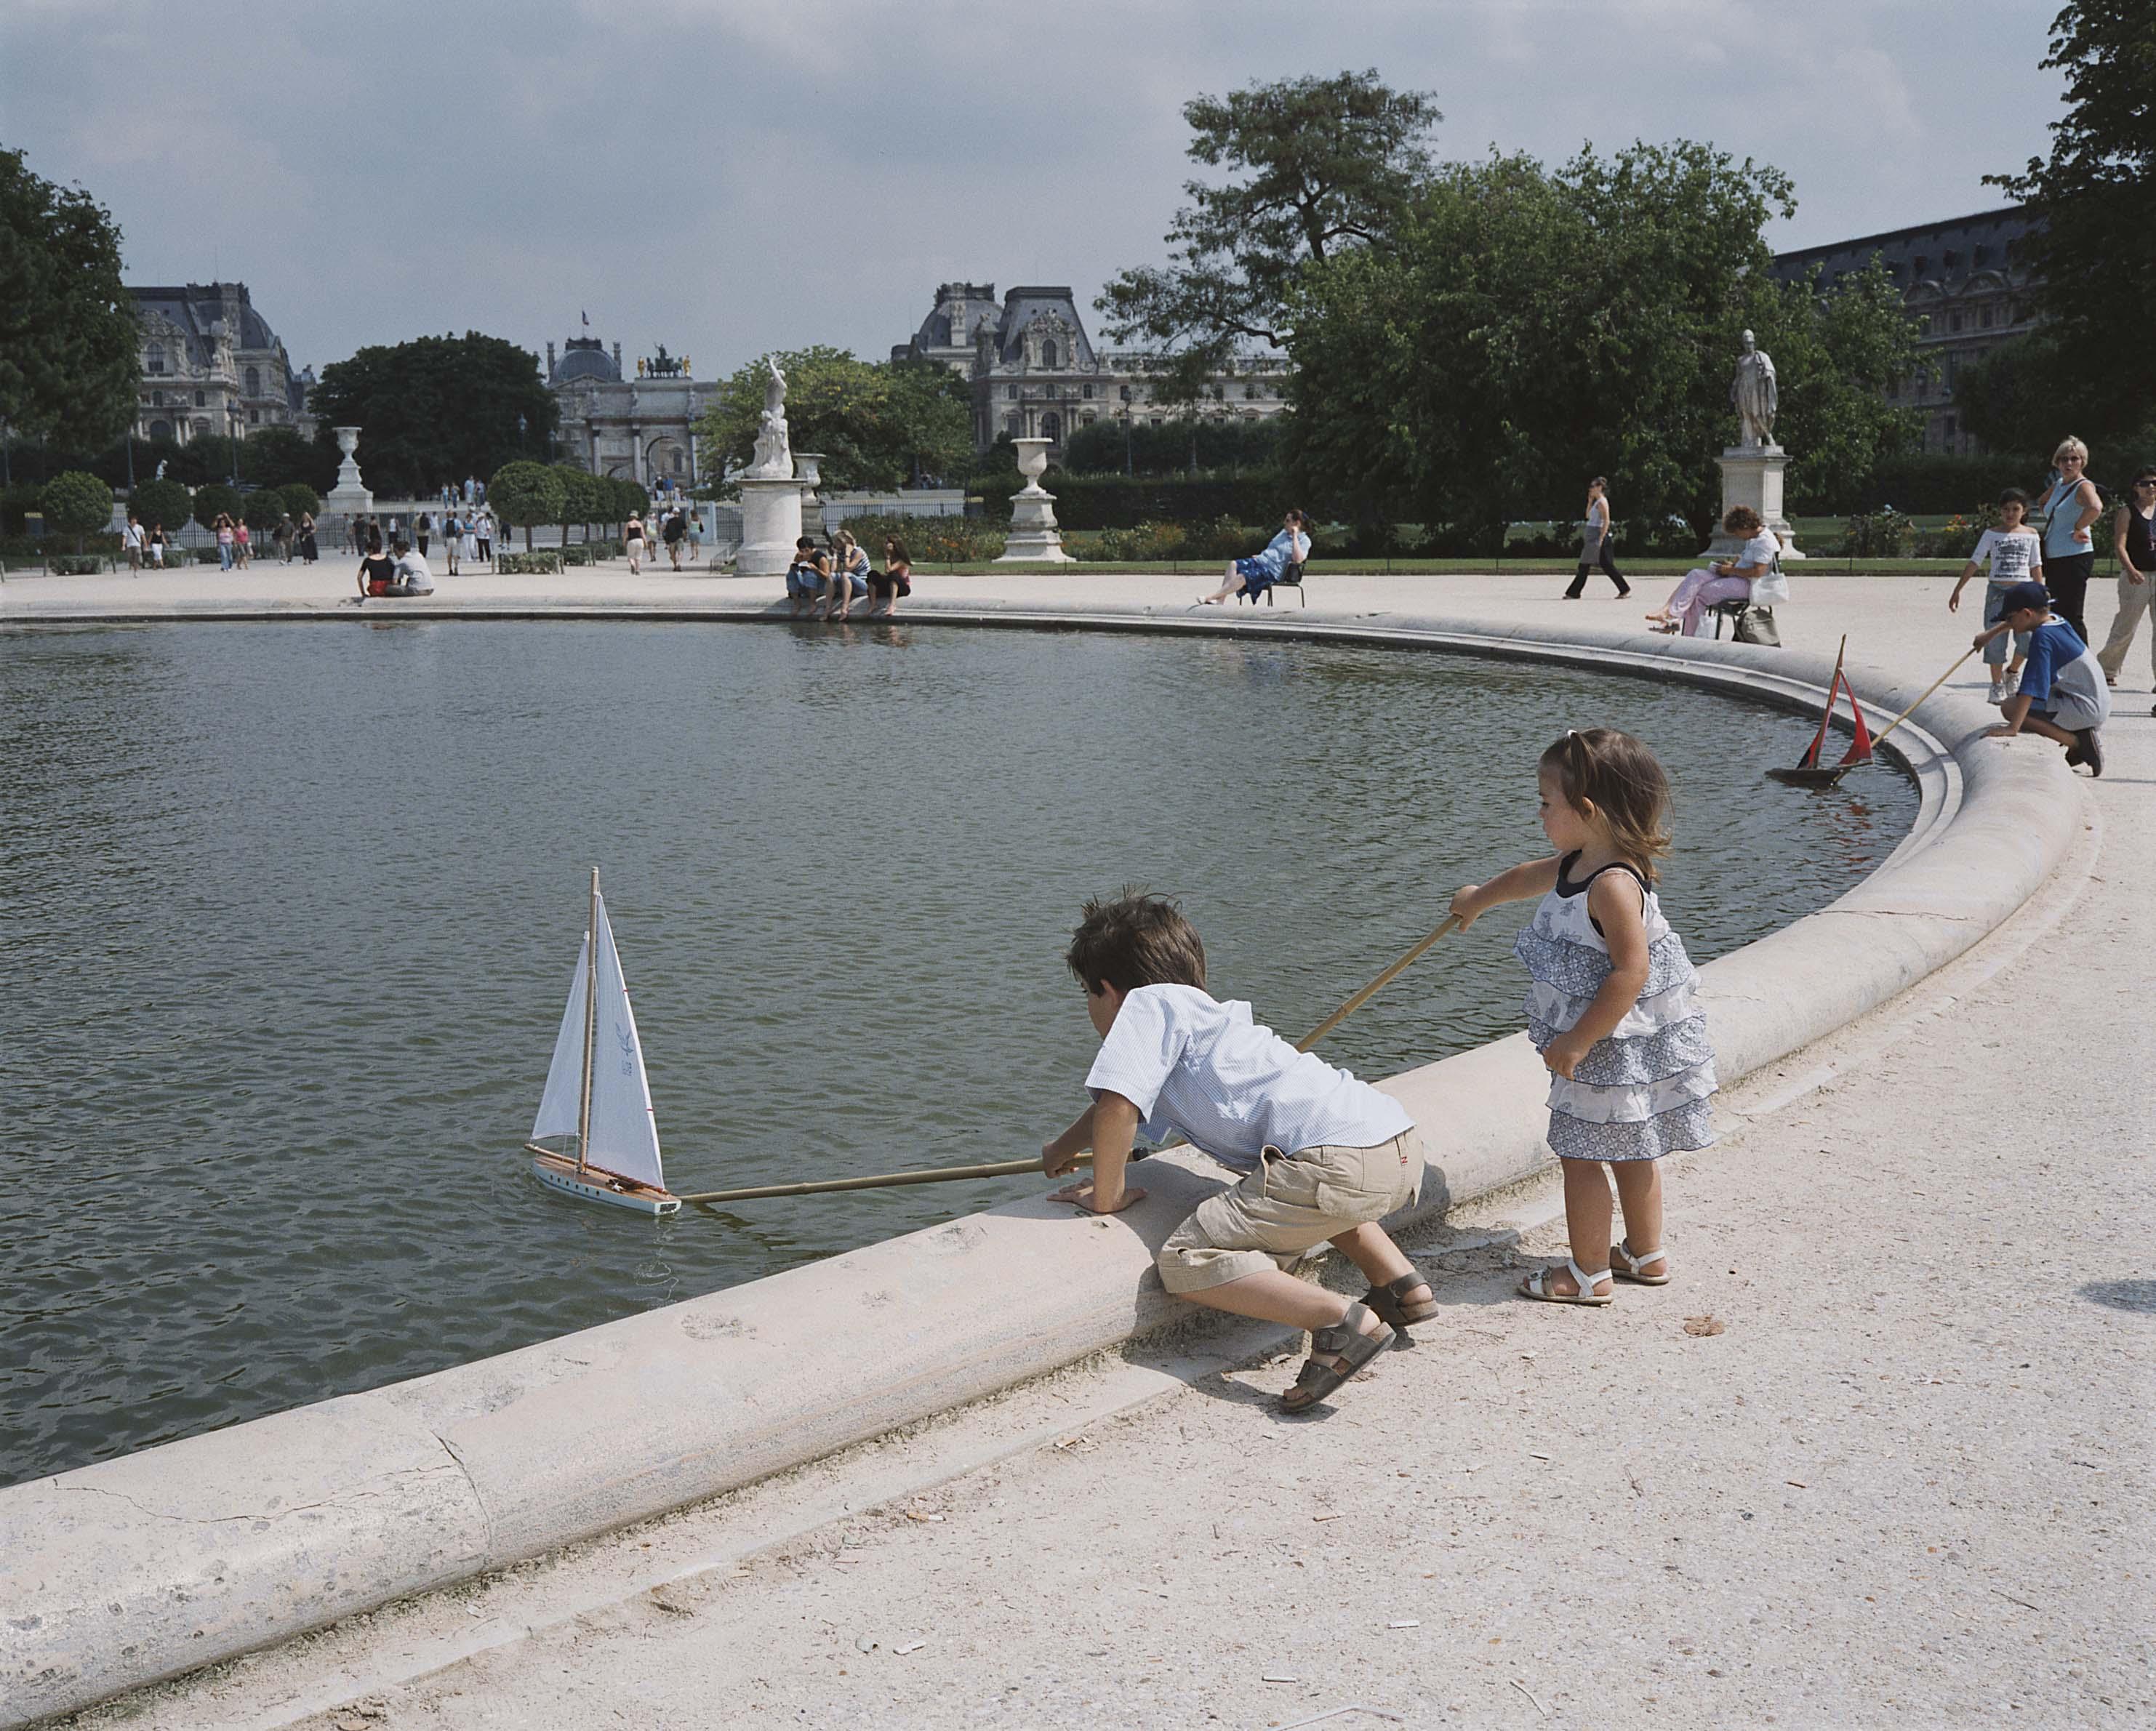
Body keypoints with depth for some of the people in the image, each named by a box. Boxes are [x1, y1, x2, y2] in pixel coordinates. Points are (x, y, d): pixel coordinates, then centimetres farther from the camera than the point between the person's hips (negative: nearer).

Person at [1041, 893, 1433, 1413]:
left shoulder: (1151, 1002, 4)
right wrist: (1063, 1148, 61)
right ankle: (1402, 1286, 26)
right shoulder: (1205, 1014, 30)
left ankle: (1342, 1320, -21)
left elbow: (1117, 1105, -12)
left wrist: (1105, 1197, 3)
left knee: (1186, 1263, -7)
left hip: (1339, 1164, -10)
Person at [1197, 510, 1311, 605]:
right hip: (1259, 561, 9)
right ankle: (1220, 600, -26)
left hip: (1272, 571, -9)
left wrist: (1295, 536, -18)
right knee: (1233, 564, -16)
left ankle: (1209, 598, -30)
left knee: (1242, 577, -28)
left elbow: (1297, 559, -24)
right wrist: (1261, 555, 17)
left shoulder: (1304, 540, -5)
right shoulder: (1284, 532, 21)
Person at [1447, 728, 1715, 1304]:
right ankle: (1646, 1254, 35)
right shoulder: (1576, 864, 4)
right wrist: (1479, 898, 46)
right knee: (1629, 1150, 21)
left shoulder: (1614, 885, -27)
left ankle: (1590, 1273, 11)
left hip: (1610, 1049, -10)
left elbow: (1631, 972, -31)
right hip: (1614, 1046, 10)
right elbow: (1532, 876, 26)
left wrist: (1578, 1042, -27)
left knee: (1580, 1154, 0)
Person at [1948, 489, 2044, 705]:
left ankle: (2013, 671, 14)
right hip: (1997, 590, -1)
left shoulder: (2031, 535, 8)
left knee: (2027, 637, -13)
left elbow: (2036, 567, 11)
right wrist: (1957, 590, -5)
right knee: (1995, 640, -2)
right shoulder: (1991, 534, 4)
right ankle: (1997, 685, 10)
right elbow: (1974, 562, 1)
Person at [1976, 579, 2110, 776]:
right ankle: (2081, 739, 10)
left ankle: (2077, 742, -13)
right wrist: (1990, 634, 40)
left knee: (2011, 706, -12)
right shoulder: (2054, 619, 5)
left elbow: (2031, 686, -27)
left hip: (2087, 710, -10)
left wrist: (2013, 727, -30)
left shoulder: (2042, 636, -20)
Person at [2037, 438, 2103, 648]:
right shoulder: (2058, 485, 13)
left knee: (2071, 617, -8)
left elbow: (2095, 508, -35)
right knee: (2056, 614, 16)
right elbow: (2044, 501, 36)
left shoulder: (2084, 486, -12)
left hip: (2075, 558, -9)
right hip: (2054, 559, 9)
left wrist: (2078, 529, -21)